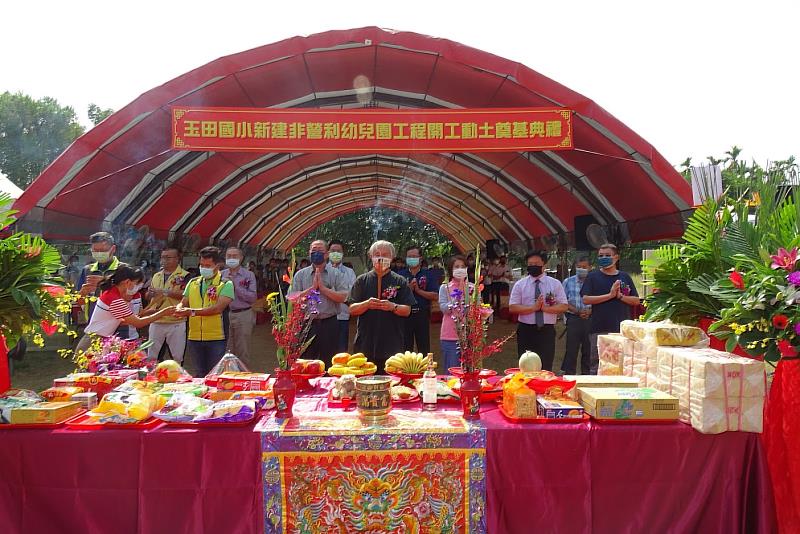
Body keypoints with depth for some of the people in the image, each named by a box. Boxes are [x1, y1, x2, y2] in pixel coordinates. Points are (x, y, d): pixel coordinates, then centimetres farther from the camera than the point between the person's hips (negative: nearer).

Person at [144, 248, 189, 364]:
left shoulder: (184, 276, -4)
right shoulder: (156, 276, 16)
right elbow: (148, 295, 21)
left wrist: (164, 292, -22)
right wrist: (150, 293, -3)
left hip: (176, 322, -5)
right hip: (156, 322, 6)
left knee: (177, 357, 2)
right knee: (151, 357, 11)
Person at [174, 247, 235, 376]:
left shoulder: (226, 285, -6)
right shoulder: (193, 283, 12)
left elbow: (218, 308, -17)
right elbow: (183, 303, 11)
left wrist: (192, 312, -24)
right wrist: (179, 310, -13)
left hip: (216, 338, -5)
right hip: (194, 338, 5)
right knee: (201, 375, 16)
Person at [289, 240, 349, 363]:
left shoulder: (336, 274, 4)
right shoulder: (300, 274, 7)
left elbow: (343, 297, -9)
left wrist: (322, 287, -12)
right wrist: (312, 288, -10)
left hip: (329, 324, -1)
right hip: (306, 324, 1)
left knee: (328, 362, 7)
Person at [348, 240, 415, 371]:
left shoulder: (400, 281, 7)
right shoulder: (362, 280, 10)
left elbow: (407, 311, 3)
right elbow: (352, 310, 5)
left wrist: (393, 306, -16)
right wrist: (367, 304, -14)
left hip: (392, 345, -1)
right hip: (365, 344, 1)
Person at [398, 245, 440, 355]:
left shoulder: (428, 275, 5)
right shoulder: (400, 275, 8)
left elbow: (435, 296, -4)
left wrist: (418, 290, -12)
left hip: (422, 314, -1)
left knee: (424, 348, 3)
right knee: (405, 346, 4)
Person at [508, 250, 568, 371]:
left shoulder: (555, 284, 4)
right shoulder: (520, 285, 2)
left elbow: (563, 307, -2)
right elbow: (512, 308, -6)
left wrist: (545, 308, -18)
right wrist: (533, 308, -18)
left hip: (547, 331, 0)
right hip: (526, 331, 0)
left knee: (546, 368, 5)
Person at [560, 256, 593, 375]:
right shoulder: (568, 282, 6)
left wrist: (590, 311, -14)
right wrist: (577, 311, -10)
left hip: (590, 319, 0)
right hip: (573, 319, 0)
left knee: (588, 350, 6)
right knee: (571, 349, 1)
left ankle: (586, 374, 17)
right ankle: (569, 374, 7)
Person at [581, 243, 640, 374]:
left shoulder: (625, 277, 10)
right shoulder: (593, 277, 3)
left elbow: (636, 301, 9)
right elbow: (586, 299, -8)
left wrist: (620, 296, -9)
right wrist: (610, 295, -13)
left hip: (622, 329, 2)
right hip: (599, 329, -2)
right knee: (598, 365, 3)